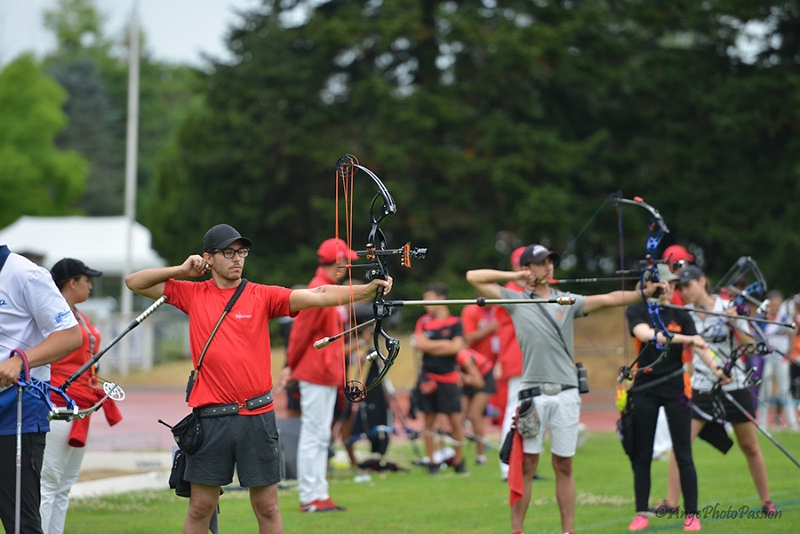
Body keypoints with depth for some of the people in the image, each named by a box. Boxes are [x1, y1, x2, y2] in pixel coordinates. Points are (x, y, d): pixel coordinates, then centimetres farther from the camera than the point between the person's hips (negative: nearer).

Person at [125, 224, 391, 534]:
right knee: (201, 507, 7)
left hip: (257, 415, -1)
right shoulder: (192, 294, 6)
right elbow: (134, 283, 11)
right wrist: (181, 270, -2)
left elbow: (317, 296, -12)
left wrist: (367, 290, -26)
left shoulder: (262, 296, 0)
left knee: (267, 508, 5)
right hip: (211, 416, 1)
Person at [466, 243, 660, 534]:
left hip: (566, 393, 2)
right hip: (532, 393, -2)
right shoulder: (515, 300, 8)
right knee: (526, 465, 0)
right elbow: (474, 277, 8)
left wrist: (645, 292, -14)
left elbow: (608, 299, -1)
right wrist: (513, 277, 3)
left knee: (564, 466, 6)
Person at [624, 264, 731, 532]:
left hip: (675, 389, 1)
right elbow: (648, 334, -22)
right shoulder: (636, 312, -1)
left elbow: (699, 345, -9)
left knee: (683, 455, -1)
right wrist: (685, 339, -31)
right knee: (642, 455, 4)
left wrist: (716, 368, -26)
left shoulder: (680, 315, 4)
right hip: (645, 389, -1)